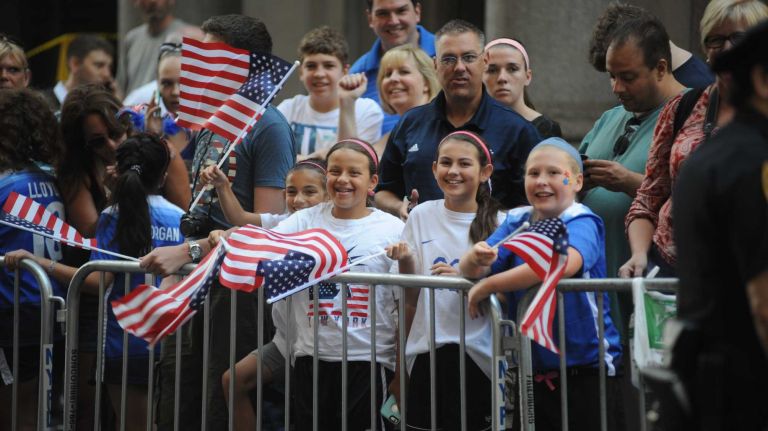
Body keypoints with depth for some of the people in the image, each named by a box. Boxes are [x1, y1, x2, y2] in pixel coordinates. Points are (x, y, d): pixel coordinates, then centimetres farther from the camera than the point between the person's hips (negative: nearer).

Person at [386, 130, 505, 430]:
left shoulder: (497, 223, -2)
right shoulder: (421, 216, 6)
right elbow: (411, 299, 10)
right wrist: (405, 263, -9)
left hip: (475, 352, -2)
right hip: (424, 351, 2)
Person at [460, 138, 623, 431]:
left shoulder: (582, 223, -10)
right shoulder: (516, 222, 7)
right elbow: (471, 270, -2)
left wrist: (487, 285, -29)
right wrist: (475, 259, -28)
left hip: (586, 370, -5)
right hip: (533, 372, 5)